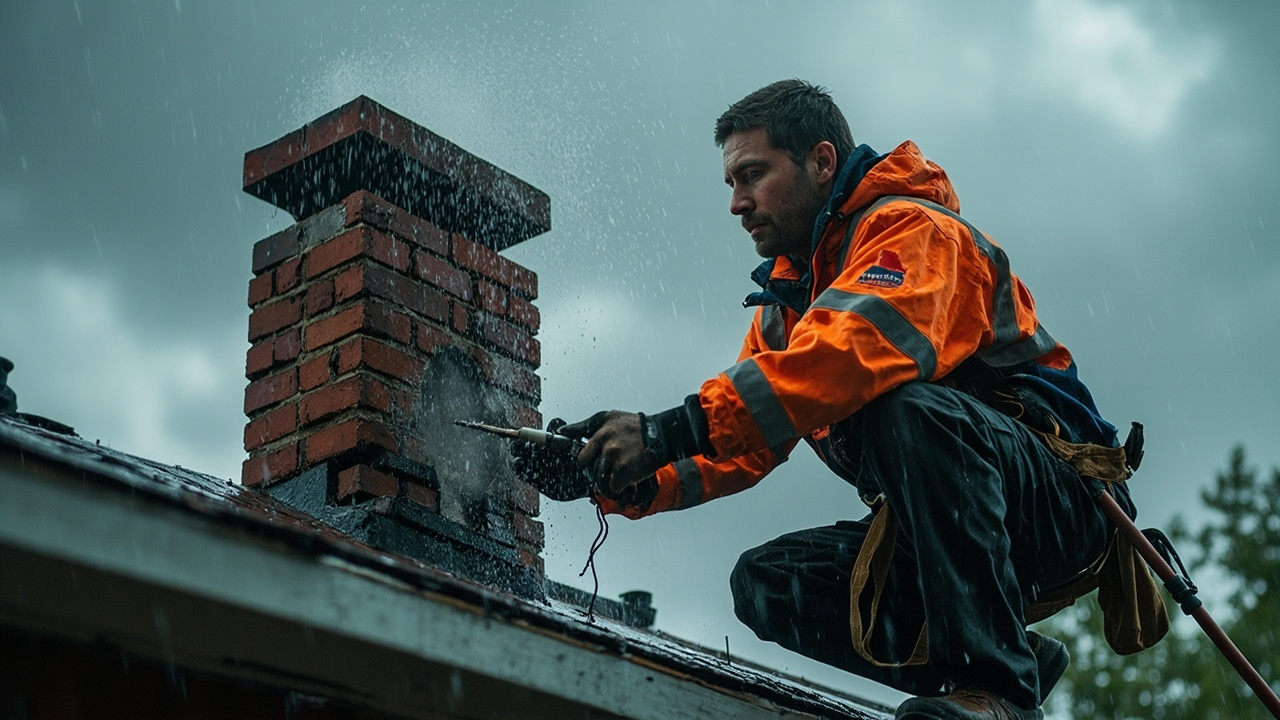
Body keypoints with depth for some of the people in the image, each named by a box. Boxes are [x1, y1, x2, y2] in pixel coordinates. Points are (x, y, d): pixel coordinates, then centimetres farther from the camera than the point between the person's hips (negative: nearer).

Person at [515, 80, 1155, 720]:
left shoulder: (909, 229, -11)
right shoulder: (787, 294, 17)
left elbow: (857, 352, -33)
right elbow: (740, 445, 9)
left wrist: (674, 429, -38)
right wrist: (618, 479, -9)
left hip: (1060, 496, -8)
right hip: (929, 533, 8)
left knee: (909, 408, -34)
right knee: (766, 583, -8)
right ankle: (1016, 658, -8)